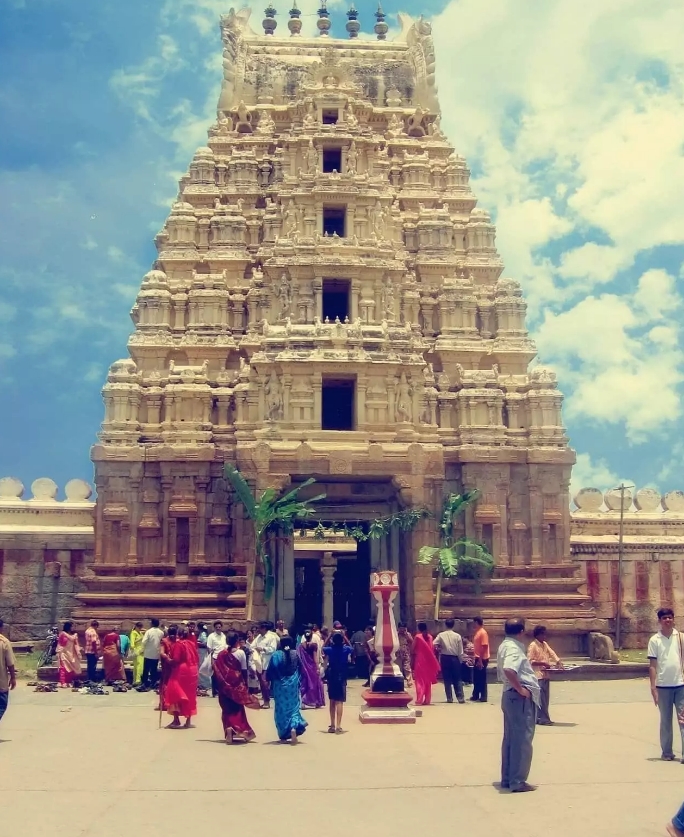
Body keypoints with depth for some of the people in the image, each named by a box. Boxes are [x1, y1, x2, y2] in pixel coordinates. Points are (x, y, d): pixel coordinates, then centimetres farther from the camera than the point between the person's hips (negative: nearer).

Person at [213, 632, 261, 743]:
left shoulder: (220, 654, -3)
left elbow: (216, 671, -3)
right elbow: (243, 671, -9)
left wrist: (219, 685, 6)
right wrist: (245, 686, 0)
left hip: (224, 686, 1)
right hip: (237, 685, -1)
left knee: (227, 708, 10)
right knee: (237, 708, 10)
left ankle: (229, 730, -4)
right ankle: (240, 730, 8)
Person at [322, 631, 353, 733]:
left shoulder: (330, 649, -4)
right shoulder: (346, 649, -5)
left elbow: (322, 648, 18)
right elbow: (352, 648, 18)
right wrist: (345, 637, 12)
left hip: (331, 678, 2)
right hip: (342, 678, -1)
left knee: (332, 701, 13)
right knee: (340, 702, -4)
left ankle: (332, 725, 15)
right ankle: (338, 726, -11)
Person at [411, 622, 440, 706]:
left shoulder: (417, 637, -6)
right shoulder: (430, 637, 5)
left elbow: (412, 650, -9)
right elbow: (432, 650, 5)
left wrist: (412, 662, -2)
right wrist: (433, 663, 9)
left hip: (419, 661, -4)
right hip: (428, 661, 4)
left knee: (420, 681, -1)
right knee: (428, 681, 11)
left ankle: (419, 700, -8)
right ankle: (427, 700, 12)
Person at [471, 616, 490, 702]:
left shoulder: (483, 633, -16)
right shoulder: (477, 632, 13)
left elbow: (484, 647, -20)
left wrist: (480, 660, -21)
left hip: (482, 659, -9)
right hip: (477, 659, 9)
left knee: (482, 678, -4)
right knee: (476, 678, 14)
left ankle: (483, 697, 2)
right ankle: (475, 695, 22)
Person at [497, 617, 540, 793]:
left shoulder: (505, 646, 13)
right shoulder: (513, 648, -18)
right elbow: (508, 670, -36)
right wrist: (520, 689, -24)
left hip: (510, 695, 10)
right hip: (521, 698, -10)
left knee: (511, 738, 15)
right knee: (522, 740, -4)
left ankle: (507, 778, 21)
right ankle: (517, 781, 0)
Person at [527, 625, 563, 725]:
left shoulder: (545, 644, 14)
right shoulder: (532, 646, -11)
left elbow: (552, 653, 7)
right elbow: (530, 661, -15)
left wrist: (558, 662, -10)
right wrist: (543, 663, -21)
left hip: (545, 674, 9)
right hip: (538, 675, -9)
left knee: (545, 698, 10)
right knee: (541, 698, -8)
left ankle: (541, 718, 16)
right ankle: (543, 719, -6)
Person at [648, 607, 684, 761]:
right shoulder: (654, 640, 0)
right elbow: (652, 665, 0)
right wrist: (653, 688, -4)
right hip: (663, 686, 0)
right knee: (665, 720, 9)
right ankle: (667, 752, 18)